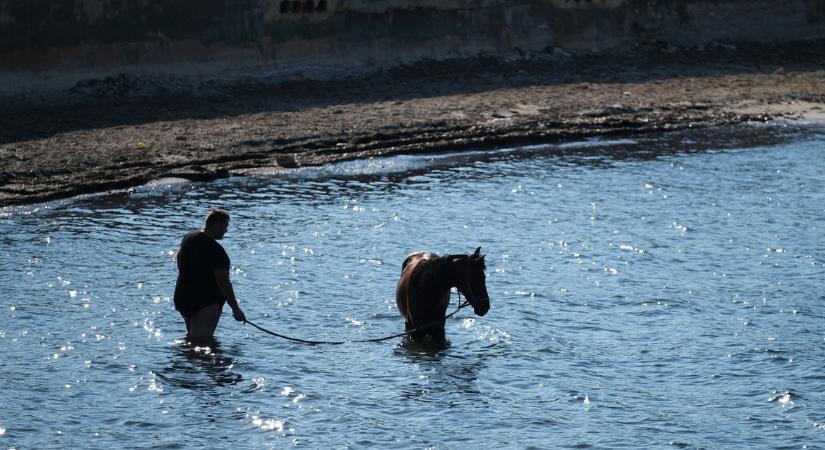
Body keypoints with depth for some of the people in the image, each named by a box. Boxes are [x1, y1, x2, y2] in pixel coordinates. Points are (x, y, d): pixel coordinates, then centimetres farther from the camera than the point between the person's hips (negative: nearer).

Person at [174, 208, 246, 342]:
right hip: (206, 303, -9)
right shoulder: (216, 251, -22)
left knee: (192, 336, 25)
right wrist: (236, 309, -14)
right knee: (201, 340, -15)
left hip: (182, 299, 9)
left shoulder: (189, 237, 5)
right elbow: (223, 283, -21)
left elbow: (178, 256, 26)